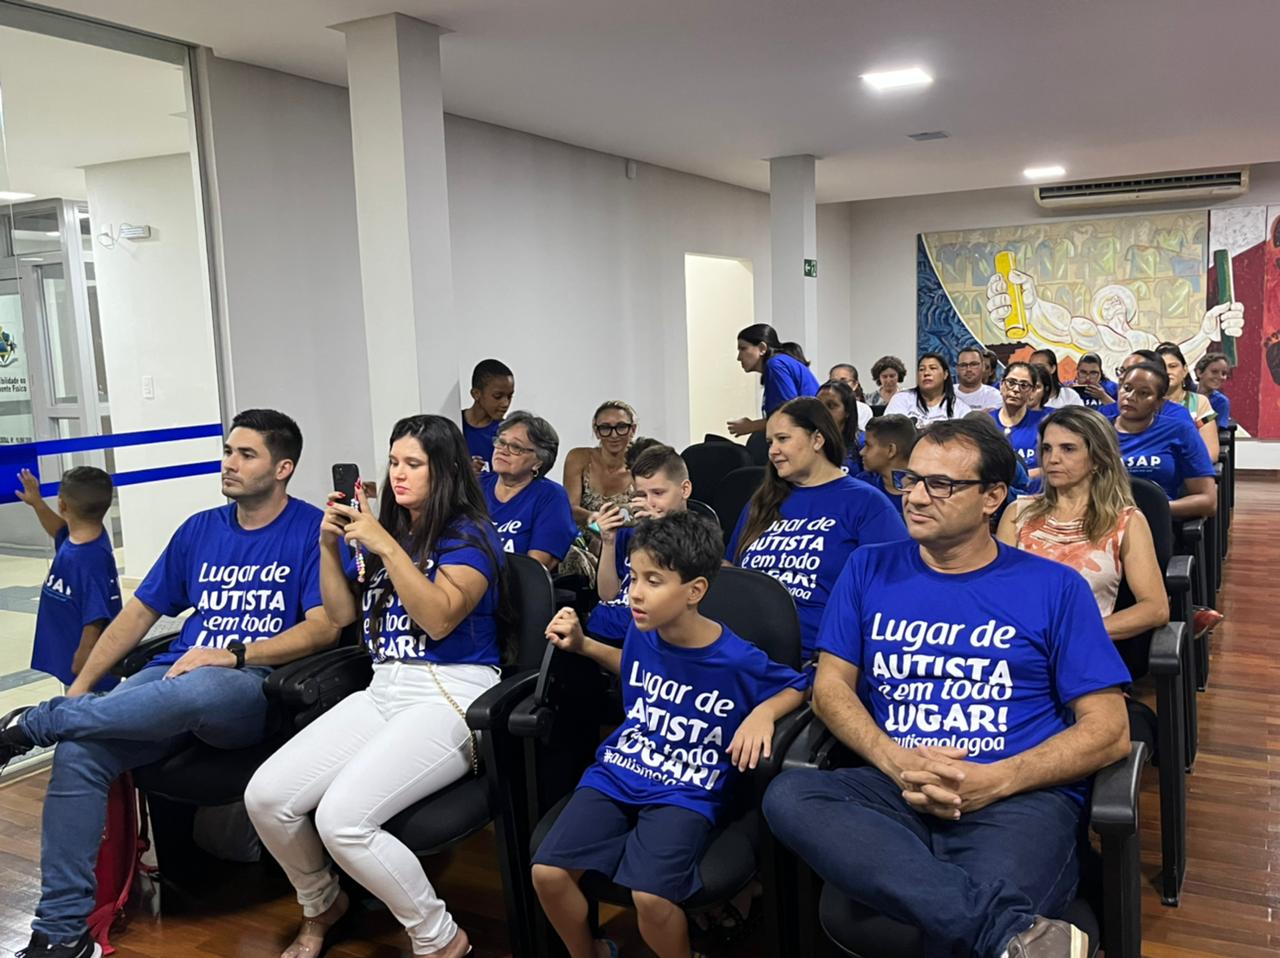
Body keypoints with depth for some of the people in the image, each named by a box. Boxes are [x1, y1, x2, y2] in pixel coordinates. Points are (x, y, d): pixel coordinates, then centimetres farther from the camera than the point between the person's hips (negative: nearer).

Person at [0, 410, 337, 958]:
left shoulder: (312, 530, 1)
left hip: (257, 686, -5)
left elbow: (324, 626, -9)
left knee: (195, 689, -40)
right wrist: (79, 688, 10)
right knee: (78, 751, -21)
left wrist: (231, 654, -18)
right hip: (175, 675, 5)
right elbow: (139, 612, 20)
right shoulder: (200, 530, 18)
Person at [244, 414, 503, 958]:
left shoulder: (469, 535, -4)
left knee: (342, 818, -28)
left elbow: (439, 618, -18)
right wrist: (330, 545, 3)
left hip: (451, 698, -7)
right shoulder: (381, 530, 17)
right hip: (382, 692, 7)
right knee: (265, 797, -10)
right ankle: (320, 905, 19)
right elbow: (341, 614, 17)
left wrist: (386, 547, -20)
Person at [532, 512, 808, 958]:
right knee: (547, 872, -14)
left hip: (685, 793, -4)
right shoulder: (641, 630, -2)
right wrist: (582, 645, 11)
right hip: (616, 773, 5)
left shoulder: (737, 660, -16)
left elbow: (797, 687, 0)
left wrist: (764, 712, -19)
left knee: (649, 894, -28)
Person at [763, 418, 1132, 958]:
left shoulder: (1054, 587, 6)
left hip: (1021, 797, -5)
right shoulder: (869, 570, 13)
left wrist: (995, 781, -14)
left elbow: (1109, 731, 2)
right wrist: (896, 761, -12)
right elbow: (831, 687, 8)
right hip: (895, 790, 5)